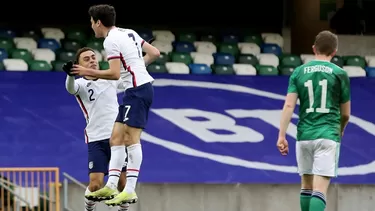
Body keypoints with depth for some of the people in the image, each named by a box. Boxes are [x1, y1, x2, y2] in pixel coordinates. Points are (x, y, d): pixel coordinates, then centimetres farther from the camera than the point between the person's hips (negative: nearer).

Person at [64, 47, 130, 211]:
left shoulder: (111, 79, 12)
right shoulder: (81, 84, 0)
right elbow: (71, 88, -24)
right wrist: (70, 74, -47)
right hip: (96, 140, -3)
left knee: (122, 181, -1)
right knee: (96, 183, -12)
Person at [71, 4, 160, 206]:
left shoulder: (111, 40, -12)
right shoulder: (129, 33, 15)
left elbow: (115, 74, -18)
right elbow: (154, 53, 17)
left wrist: (89, 72, -8)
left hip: (137, 89, -10)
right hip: (137, 90, 10)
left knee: (131, 138, -12)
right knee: (116, 138, 7)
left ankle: (130, 190, -16)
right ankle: (111, 186, 2)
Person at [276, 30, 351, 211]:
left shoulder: (299, 72, 6)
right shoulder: (339, 74, 1)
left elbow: (289, 105, -4)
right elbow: (345, 113, 8)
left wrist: (281, 136, -5)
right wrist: (340, 129, 28)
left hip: (304, 135, 3)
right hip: (328, 135, -3)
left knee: (306, 185, 17)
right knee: (320, 188, -9)